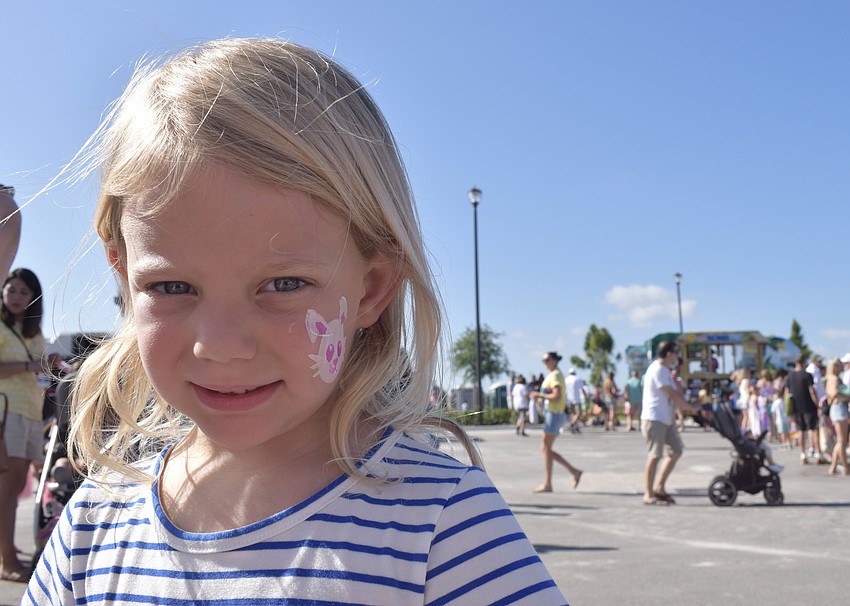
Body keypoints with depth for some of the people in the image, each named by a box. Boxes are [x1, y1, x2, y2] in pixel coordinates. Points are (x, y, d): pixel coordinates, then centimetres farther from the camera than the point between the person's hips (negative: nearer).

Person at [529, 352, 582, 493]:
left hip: (554, 415, -10)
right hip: (553, 414, 10)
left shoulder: (555, 375, -12)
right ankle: (574, 471, 11)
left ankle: (547, 484, 1)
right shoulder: (556, 375, 19)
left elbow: (557, 396, -23)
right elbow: (562, 397, 23)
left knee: (546, 448, -5)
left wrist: (539, 395, -16)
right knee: (545, 448, 10)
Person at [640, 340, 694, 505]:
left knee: (676, 451, 10)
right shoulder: (657, 370, -15)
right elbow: (672, 394, -17)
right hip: (654, 419, -10)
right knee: (655, 455, -7)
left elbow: (675, 392, 16)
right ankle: (648, 495, 0)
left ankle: (659, 487, 16)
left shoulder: (665, 370, 18)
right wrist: (691, 407, -13)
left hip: (666, 419, 10)